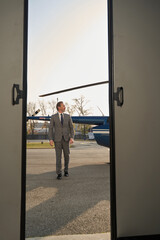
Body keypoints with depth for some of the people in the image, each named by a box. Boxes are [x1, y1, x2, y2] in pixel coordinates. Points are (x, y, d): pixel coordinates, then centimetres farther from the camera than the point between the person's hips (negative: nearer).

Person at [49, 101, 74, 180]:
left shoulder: (68, 116, 5)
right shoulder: (53, 117, 0)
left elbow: (71, 128, 4)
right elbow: (51, 128, -1)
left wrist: (72, 138, -10)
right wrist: (50, 139, -13)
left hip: (66, 139, 2)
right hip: (57, 139, -2)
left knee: (66, 155, 6)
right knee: (58, 156, -5)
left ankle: (66, 170, 26)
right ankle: (59, 173, 2)